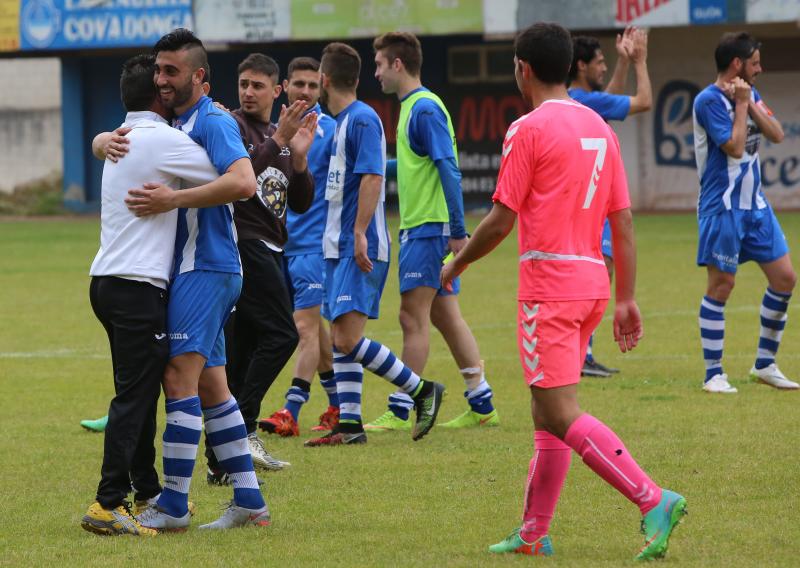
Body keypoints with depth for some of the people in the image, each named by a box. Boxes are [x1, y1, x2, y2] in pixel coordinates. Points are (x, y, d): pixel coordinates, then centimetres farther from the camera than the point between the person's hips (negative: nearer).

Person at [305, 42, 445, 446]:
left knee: (348, 340, -15)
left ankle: (422, 391, -3)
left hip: (360, 249, -10)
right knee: (340, 339, 8)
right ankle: (349, 424, 11)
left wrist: (360, 234, -25)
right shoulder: (341, 121, 16)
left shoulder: (362, 119, -13)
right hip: (339, 246, 10)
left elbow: (372, 177, -20)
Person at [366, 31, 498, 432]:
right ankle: (482, 406, 13)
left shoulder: (425, 108, -14)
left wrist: (457, 231, -22)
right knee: (444, 315, 10)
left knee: (413, 317, -7)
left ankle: (400, 413, -4)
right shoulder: (412, 107, 16)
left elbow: (448, 169, -19)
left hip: (428, 229, -10)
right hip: (419, 227, 10)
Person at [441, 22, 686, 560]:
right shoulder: (600, 128, 12)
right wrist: (627, 300, 13)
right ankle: (534, 534, 17)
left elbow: (501, 220, -10)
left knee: (563, 414, -10)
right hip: (593, 280, 8)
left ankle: (654, 501, -22)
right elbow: (623, 221, 11)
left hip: (549, 283, -8)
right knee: (546, 411, 15)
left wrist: (457, 263, 6)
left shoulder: (529, 129, -10)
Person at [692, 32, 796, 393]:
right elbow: (735, 147, -20)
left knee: (784, 278, 5)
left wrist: (751, 103, -8)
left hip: (755, 204, 8)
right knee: (720, 286, -5)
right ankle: (714, 374, 2)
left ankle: (765, 365, 17)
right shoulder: (709, 100, -14)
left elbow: (777, 135, 2)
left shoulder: (750, 94, 11)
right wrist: (742, 104, -13)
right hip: (722, 208, -8)